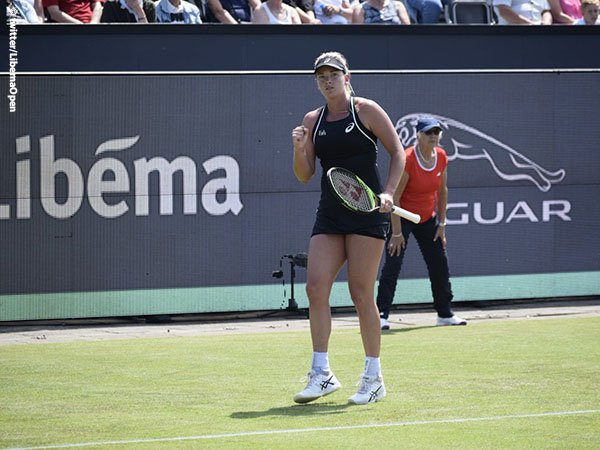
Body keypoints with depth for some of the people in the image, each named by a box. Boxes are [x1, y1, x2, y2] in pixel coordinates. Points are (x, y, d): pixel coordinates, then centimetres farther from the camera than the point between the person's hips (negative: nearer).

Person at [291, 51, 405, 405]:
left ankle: (374, 379, 4)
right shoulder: (313, 120, 12)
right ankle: (322, 373, -4)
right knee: (316, 287, -8)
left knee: (361, 294, -5)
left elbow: (397, 152, -1)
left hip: (367, 211, -5)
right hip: (329, 214, 5)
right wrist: (299, 149, -8)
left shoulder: (366, 110, -1)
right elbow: (305, 176, 11)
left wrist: (388, 193, -14)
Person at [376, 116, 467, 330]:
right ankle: (382, 315, -13)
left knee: (439, 264, 8)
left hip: (427, 218, 6)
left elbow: (442, 191, 8)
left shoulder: (441, 157, -5)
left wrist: (441, 224, 6)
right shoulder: (407, 159, -24)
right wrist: (397, 232, -23)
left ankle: (445, 314, 21)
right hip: (402, 217, -6)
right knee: (392, 264, -15)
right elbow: (395, 197, -23)